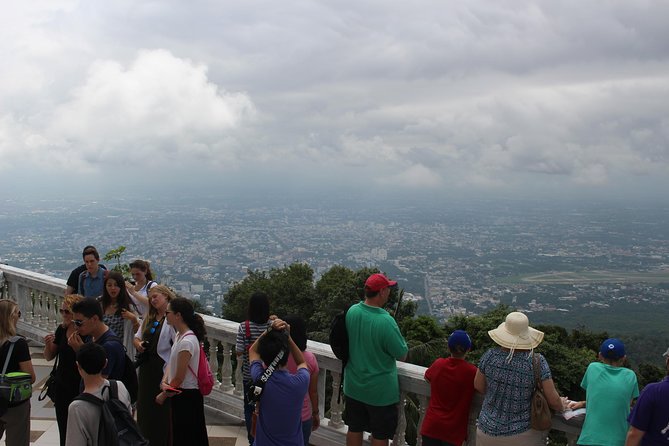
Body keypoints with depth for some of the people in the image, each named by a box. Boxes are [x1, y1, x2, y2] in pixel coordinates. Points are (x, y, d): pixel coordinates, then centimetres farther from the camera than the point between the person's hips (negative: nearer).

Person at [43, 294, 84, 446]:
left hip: (80, 389, -6)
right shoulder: (61, 329, 2)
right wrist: (48, 345, -8)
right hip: (62, 387, 6)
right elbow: (49, 357, 12)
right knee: (64, 432, 15)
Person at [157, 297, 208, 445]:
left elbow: (179, 378, -20)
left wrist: (163, 395, -7)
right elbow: (171, 362, 10)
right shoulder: (179, 335, 5)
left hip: (187, 396, -9)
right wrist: (164, 381, -9)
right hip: (180, 394, 9)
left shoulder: (187, 342, -24)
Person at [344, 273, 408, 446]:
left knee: (354, 429, 22)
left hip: (353, 386, 6)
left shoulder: (351, 311, -10)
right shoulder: (385, 322, -30)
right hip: (380, 391, -6)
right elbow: (402, 355, -17)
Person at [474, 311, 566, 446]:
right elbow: (553, 400, -13)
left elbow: (478, 386, 4)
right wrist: (561, 406, 10)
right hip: (522, 435, -1)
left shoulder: (490, 356, -11)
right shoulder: (537, 362, -17)